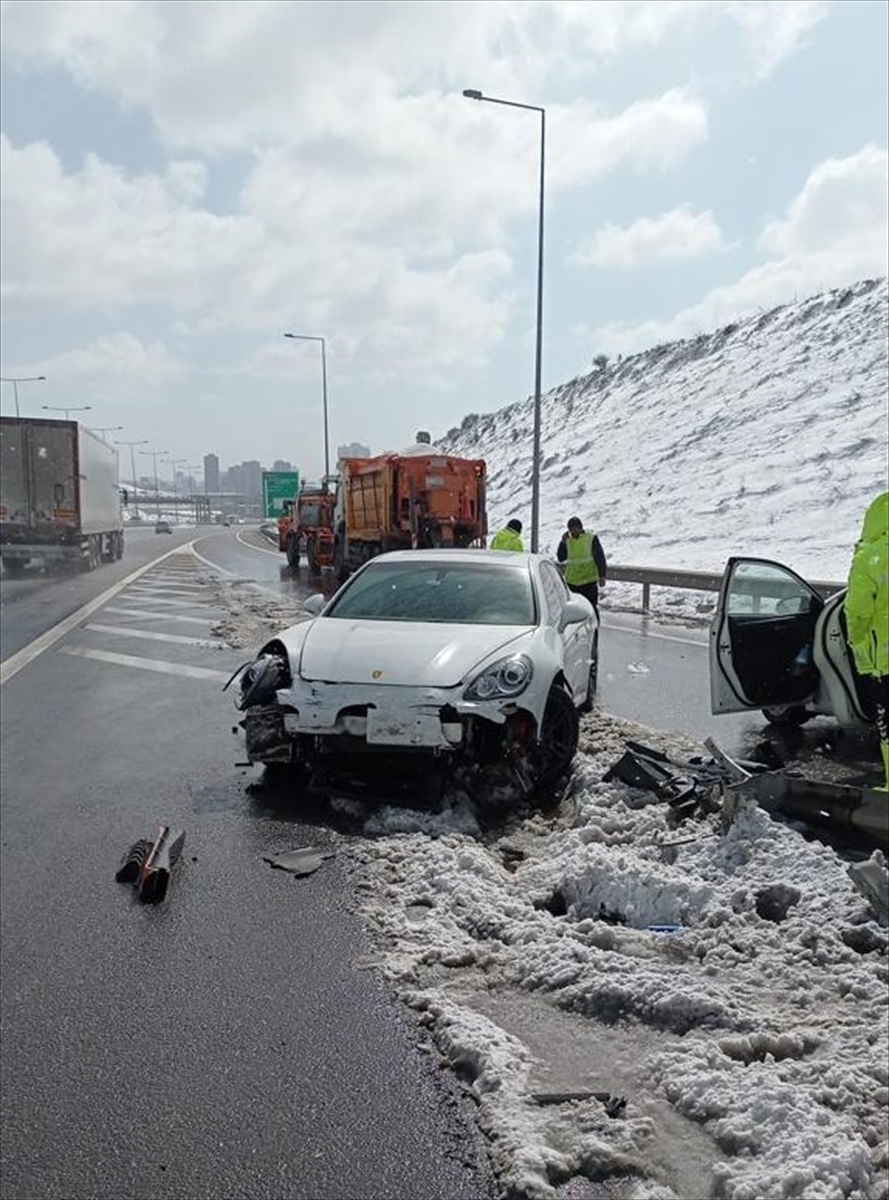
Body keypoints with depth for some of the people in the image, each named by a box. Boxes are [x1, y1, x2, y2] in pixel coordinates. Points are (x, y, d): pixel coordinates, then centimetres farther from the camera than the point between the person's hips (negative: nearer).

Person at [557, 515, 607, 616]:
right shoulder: (567, 540, 7)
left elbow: (600, 558, -4)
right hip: (572, 581, 4)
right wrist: (563, 543, -7)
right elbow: (561, 558, 5)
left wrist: (602, 576, -9)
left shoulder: (591, 539, -5)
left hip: (589, 581, -4)